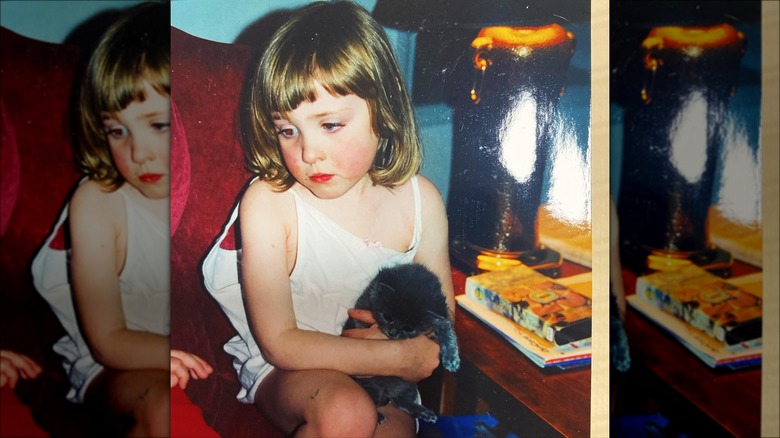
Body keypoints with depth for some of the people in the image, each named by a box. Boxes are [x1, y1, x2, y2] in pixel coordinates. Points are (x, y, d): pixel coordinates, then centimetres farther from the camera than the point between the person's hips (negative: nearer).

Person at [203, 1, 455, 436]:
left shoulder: (420, 200, -8)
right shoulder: (268, 203, -18)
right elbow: (279, 343, -17)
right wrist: (401, 355, -19)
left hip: (382, 375, 3)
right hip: (283, 371, -2)